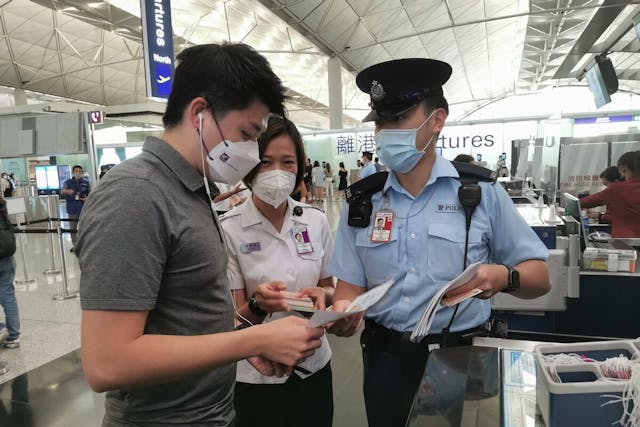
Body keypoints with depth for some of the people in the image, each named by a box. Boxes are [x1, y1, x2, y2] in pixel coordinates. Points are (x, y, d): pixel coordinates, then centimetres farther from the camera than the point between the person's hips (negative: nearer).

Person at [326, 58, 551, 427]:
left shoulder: (481, 192, -6)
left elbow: (539, 276, -3)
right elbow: (351, 285, 0)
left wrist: (504, 277, -25)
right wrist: (343, 313, -22)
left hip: (461, 357, -1)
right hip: (386, 357, 2)